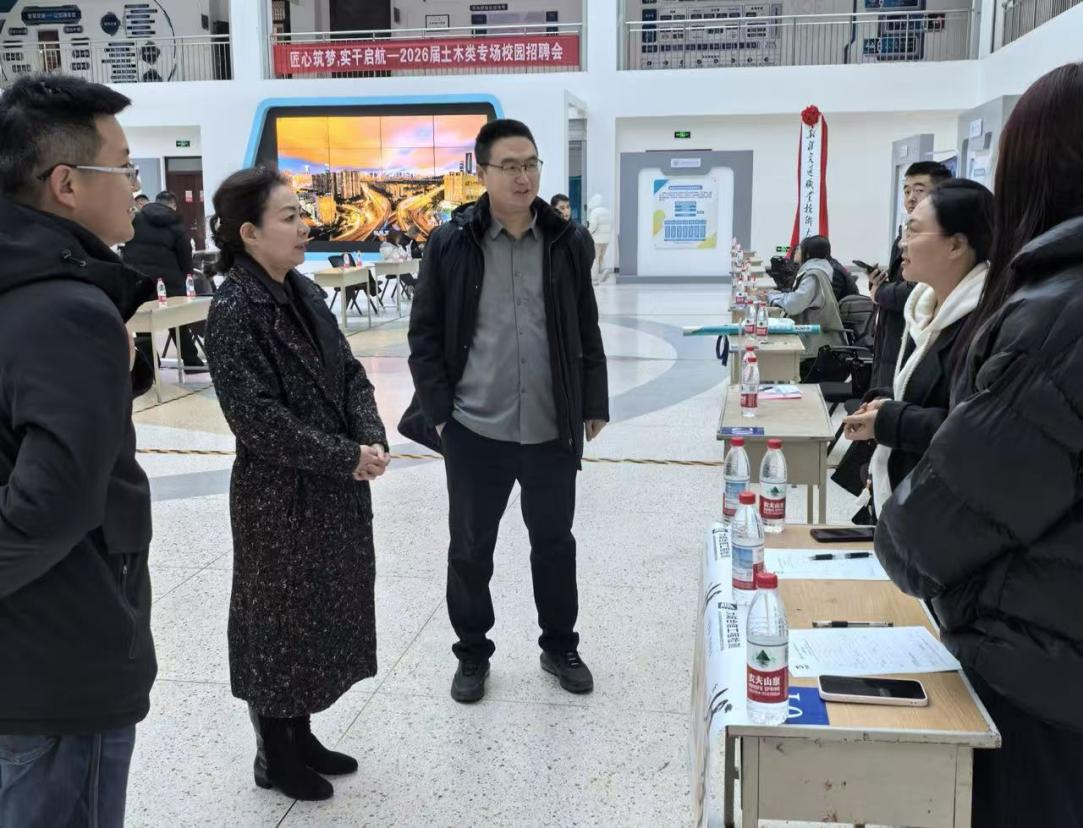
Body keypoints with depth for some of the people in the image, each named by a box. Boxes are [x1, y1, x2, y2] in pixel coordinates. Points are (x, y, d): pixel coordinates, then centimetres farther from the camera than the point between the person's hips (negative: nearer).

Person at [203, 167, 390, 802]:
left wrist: (372, 440, -9)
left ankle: (300, 734, 36)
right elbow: (256, 416, -22)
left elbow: (350, 374, 8)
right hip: (278, 496, -8)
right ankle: (274, 754, 27)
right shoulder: (234, 308, -17)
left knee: (323, 613, 17)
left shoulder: (305, 292, 6)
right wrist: (346, 457, -20)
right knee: (280, 620, 7)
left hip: (336, 489, 8)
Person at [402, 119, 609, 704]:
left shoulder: (568, 243, 2)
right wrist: (438, 410, -7)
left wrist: (594, 403, 6)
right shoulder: (449, 244, -4)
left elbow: (587, 332, 8)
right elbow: (425, 334, -1)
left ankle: (560, 647, 36)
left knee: (554, 542, 16)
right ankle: (472, 654, 32)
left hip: (552, 430, 2)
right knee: (470, 548, 11)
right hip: (474, 430, -1)